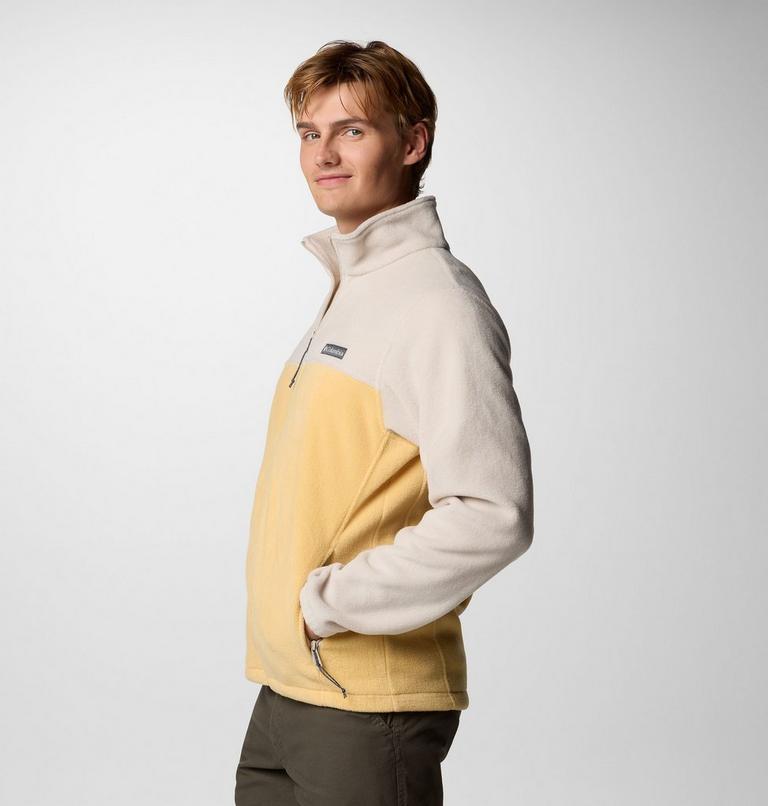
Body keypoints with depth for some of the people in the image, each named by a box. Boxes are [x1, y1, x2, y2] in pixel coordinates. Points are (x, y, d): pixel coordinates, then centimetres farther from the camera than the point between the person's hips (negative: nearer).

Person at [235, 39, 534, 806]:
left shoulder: (439, 304, -15)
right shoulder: (345, 290, 13)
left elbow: (492, 515, -23)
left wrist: (330, 602, -17)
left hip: (371, 707, -8)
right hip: (286, 688, 8)